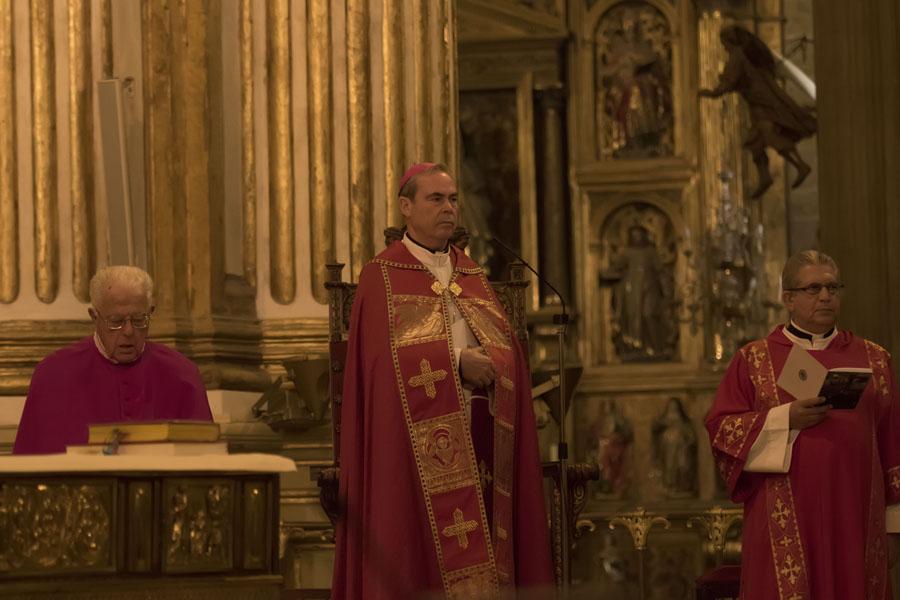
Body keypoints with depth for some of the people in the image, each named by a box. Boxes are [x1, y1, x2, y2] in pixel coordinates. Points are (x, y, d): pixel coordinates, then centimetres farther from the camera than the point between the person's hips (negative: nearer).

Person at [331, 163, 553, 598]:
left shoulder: (472, 277, 18)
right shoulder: (381, 277, 2)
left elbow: (508, 353, 8)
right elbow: (387, 355, -11)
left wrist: (487, 365, -13)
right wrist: (457, 362, -15)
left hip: (478, 440, 5)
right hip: (420, 442, -5)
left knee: (481, 559, 0)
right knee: (429, 556, -10)